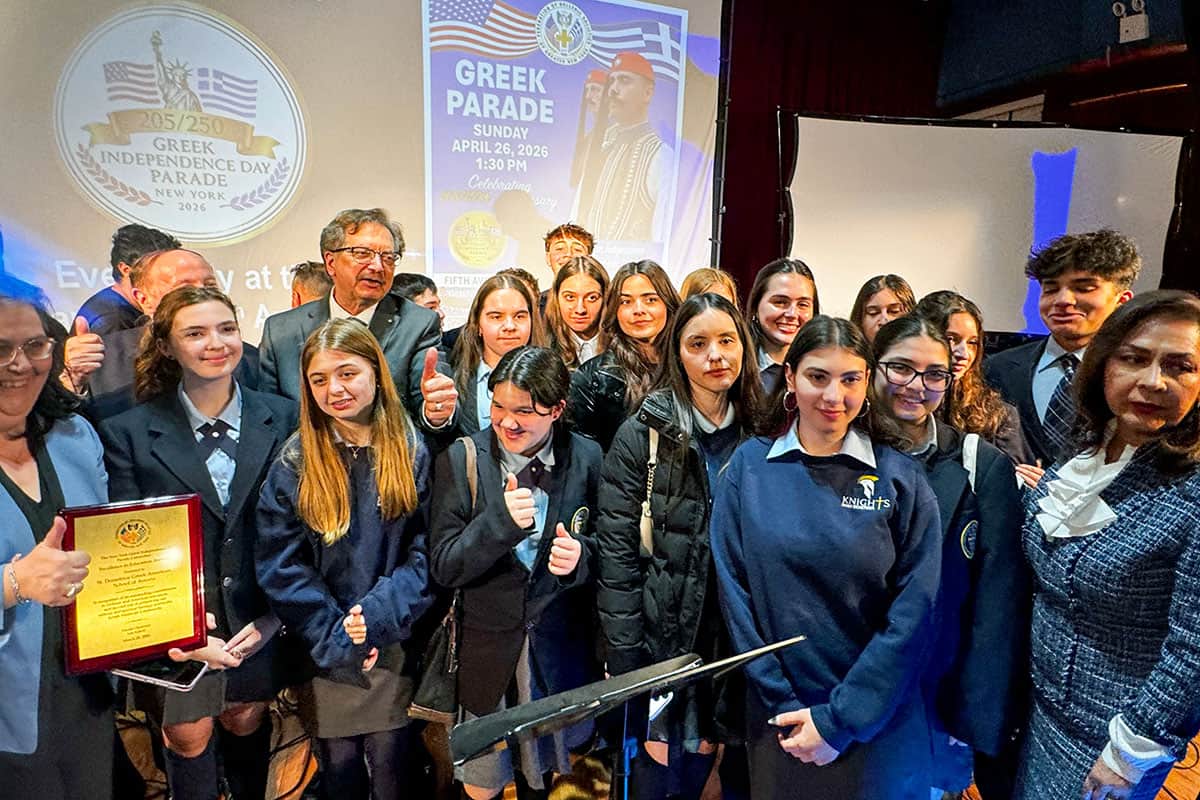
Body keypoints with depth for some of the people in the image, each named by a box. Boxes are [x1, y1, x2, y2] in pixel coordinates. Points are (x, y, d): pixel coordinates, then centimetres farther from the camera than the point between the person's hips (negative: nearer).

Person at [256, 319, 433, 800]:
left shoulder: (412, 452, -5)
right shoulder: (295, 463, -4)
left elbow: (426, 552, -7)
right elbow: (280, 566, -7)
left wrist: (379, 615, -19)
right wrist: (335, 639, -12)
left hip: (397, 647, -1)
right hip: (323, 652, 1)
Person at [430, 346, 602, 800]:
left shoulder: (587, 460, -8)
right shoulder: (462, 459, -11)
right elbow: (443, 568, -12)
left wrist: (581, 556, -21)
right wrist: (501, 520, -29)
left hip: (560, 650, 1)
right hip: (486, 651, -1)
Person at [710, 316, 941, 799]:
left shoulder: (902, 478, -7)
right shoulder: (747, 468, -5)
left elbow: (913, 611, -10)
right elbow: (734, 593, -5)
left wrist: (840, 720, -12)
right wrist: (783, 707, -9)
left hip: (877, 723, -1)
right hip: (777, 719, 1)